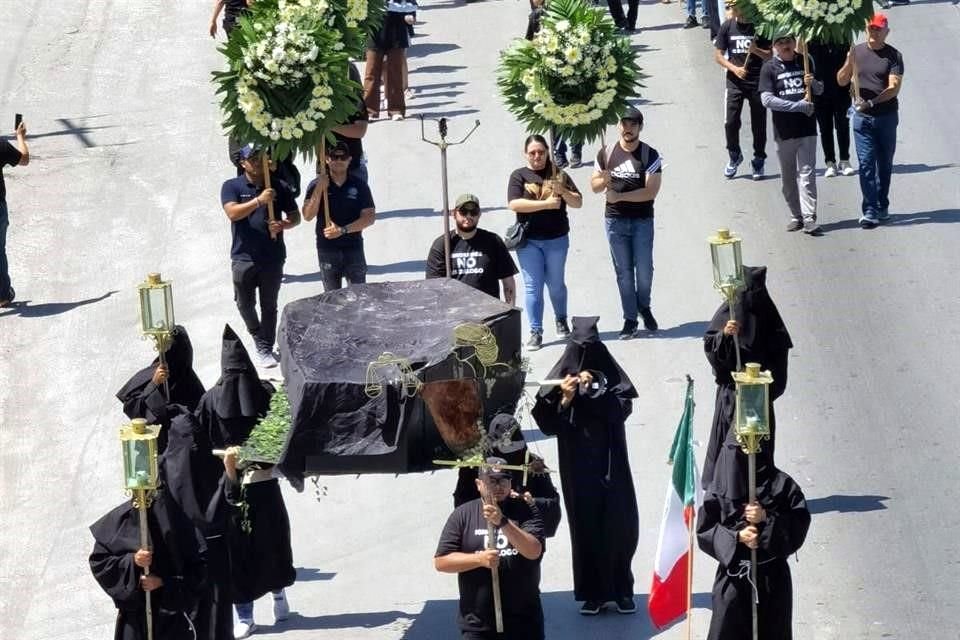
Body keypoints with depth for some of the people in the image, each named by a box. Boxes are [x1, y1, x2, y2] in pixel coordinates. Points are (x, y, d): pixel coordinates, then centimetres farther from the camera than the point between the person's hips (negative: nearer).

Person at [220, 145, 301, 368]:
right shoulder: (232, 187, -4)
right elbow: (232, 213, -20)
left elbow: (295, 216, 8)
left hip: (272, 257, 1)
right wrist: (259, 200, -31)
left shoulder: (279, 187, 2)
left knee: (269, 306, 6)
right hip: (244, 257, -1)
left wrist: (283, 225, -15)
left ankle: (266, 348, 17)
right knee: (245, 303, 9)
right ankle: (258, 336, 34)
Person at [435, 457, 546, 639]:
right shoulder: (463, 515, 3)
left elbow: (534, 551, -15)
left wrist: (502, 522, -27)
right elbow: (440, 562, 0)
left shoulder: (525, 511, 1)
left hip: (524, 622, 0)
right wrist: (479, 559, -16)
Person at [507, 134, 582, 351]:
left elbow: (578, 203, 3)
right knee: (532, 286, -2)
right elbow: (514, 204, -15)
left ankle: (561, 320, 34)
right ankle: (535, 332, 2)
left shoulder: (558, 174, 5)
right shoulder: (519, 176, 0)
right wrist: (547, 204, -18)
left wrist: (563, 192, -17)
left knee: (555, 284, 13)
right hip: (528, 241, -1)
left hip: (557, 239, 1)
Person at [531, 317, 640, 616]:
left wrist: (594, 390, -21)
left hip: (610, 462, 0)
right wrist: (565, 400, -19)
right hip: (578, 466, 0)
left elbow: (622, 408, -12)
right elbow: (547, 423, -4)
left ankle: (621, 589, 12)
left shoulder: (610, 374, 0)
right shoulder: (561, 377, 0)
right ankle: (593, 592, 7)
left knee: (618, 524, 1)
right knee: (585, 526, 1)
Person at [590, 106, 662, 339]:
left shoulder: (650, 155, -7)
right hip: (615, 220, 2)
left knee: (644, 269, 0)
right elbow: (594, 187, 9)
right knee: (623, 271, 5)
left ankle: (644, 306, 28)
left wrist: (619, 196, -20)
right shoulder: (606, 154, 2)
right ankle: (630, 319, 12)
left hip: (642, 221, -2)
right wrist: (603, 180, -15)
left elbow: (651, 191, -15)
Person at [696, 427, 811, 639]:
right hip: (733, 577, 0)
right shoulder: (721, 487, -2)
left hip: (772, 578, 0)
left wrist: (767, 518, -15)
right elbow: (704, 530, 1)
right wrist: (736, 536, -13)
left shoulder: (781, 484, -2)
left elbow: (800, 522, -2)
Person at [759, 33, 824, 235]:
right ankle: (796, 216, 19)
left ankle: (809, 218, -12)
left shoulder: (805, 62, 8)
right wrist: (799, 106, -15)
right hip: (784, 131, 0)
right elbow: (767, 100, -11)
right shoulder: (769, 68, -2)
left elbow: (820, 90, 18)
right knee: (788, 178, 7)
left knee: (807, 174, -7)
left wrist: (812, 83, -7)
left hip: (806, 129, 1)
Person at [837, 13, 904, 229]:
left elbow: (894, 88, -12)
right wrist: (848, 64, -13)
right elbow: (841, 81, 7)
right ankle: (869, 211, -9)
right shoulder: (857, 51, 5)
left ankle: (882, 207, 20)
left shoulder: (894, 56, -3)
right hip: (862, 117, 1)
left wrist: (871, 102, -25)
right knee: (866, 163, -7)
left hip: (887, 116, -1)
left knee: (885, 164, 9)